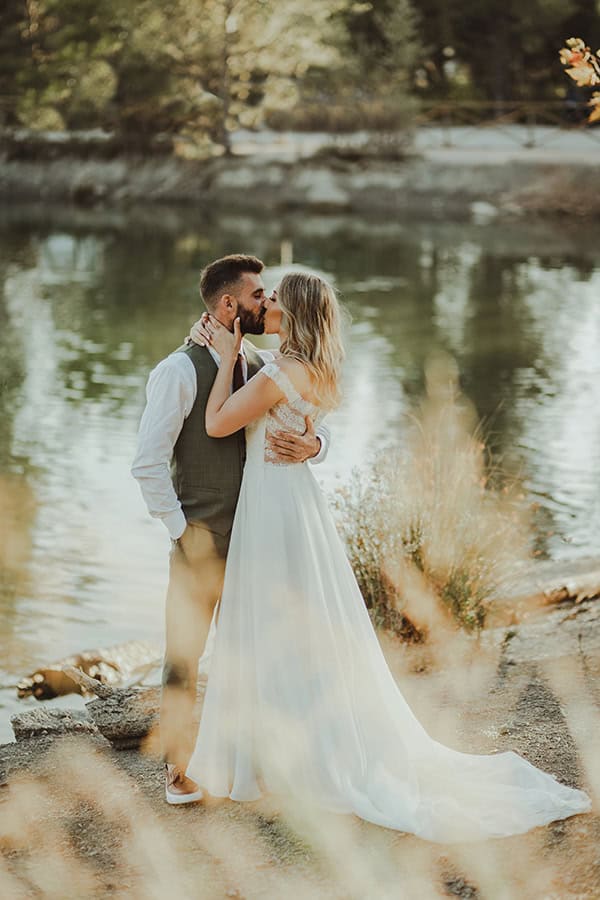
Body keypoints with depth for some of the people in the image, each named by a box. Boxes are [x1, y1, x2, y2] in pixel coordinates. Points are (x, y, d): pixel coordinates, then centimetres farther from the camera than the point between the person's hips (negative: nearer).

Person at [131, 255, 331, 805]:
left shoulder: (264, 367, 7)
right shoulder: (180, 371, -11)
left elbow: (318, 433, 6)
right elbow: (148, 463, -13)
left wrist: (311, 445, -18)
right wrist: (181, 530, -12)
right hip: (201, 543, -5)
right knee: (185, 656, 3)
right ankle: (179, 769, 17)